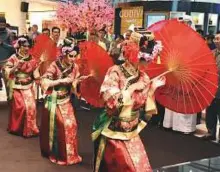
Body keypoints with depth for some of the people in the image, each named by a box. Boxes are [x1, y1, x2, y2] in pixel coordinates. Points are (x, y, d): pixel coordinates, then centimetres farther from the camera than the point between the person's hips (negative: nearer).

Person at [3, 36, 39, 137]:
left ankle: (30, 128, 15)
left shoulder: (31, 58, 3)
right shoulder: (13, 58, -8)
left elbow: (35, 73, 5)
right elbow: (7, 72, -12)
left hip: (28, 87, 4)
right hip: (17, 87, -3)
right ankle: (18, 128, 15)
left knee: (31, 106, -2)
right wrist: (17, 65, -24)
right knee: (20, 107, -5)